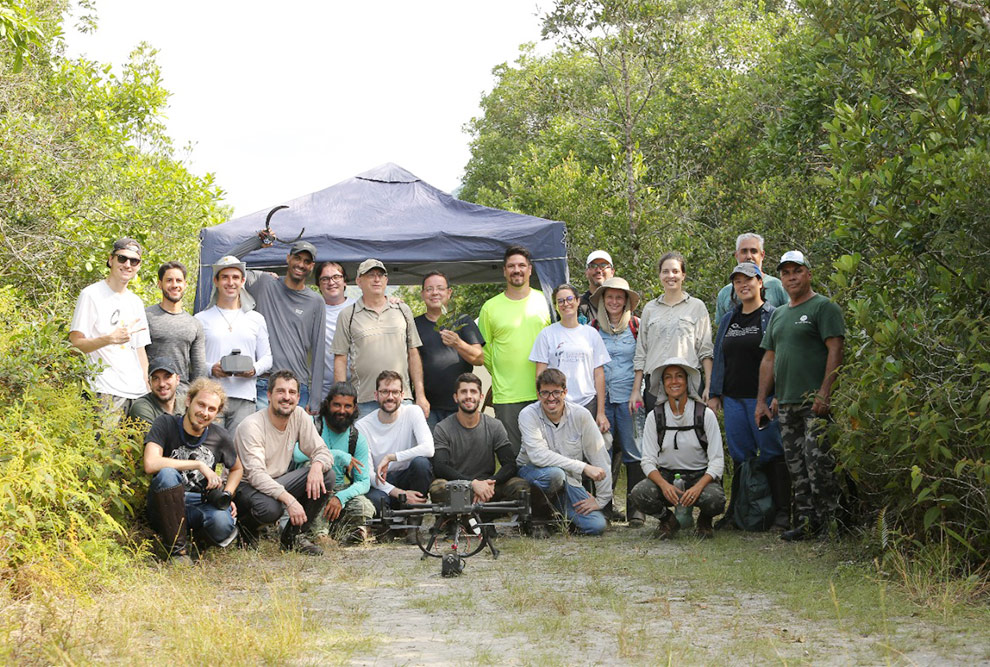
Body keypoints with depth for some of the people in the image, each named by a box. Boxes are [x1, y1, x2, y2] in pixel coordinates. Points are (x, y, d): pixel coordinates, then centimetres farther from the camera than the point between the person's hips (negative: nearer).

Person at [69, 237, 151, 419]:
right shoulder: (91, 295, -1)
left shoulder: (136, 302, 20)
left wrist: (148, 388, 15)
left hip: (136, 391, 6)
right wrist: (109, 339, -24)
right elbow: (76, 342, -8)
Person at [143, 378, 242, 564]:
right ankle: (177, 549, -21)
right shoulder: (166, 424, -7)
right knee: (167, 474, -34)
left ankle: (199, 541, 4)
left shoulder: (220, 436, 3)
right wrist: (199, 465, -21)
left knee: (222, 522, -35)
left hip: (202, 507, 1)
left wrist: (227, 496, 1)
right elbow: (150, 464, -23)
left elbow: (237, 469, 22)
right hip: (166, 508, -1)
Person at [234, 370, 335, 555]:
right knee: (270, 507, -39)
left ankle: (295, 535, -2)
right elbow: (256, 475, -28)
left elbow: (322, 451, -2)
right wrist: (289, 499, -40)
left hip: (277, 482, 6)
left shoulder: (299, 416, -3)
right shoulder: (251, 426, -21)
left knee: (327, 475, -15)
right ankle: (246, 527, -1)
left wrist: (317, 465, -29)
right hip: (245, 485, -6)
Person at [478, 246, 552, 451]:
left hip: (542, 394, 1)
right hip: (506, 396, -1)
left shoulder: (545, 301, 7)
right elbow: (483, 349, 13)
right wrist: (500, 375, 8)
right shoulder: (490, 307, 5)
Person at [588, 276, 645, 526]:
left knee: (632, 450, -3)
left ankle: (635, 507, 1)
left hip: (628, 396, -2)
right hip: (600, 397, 2)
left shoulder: (636, 326, 4)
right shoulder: (593, 327, 9)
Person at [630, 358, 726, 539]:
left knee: (714, 498, -35)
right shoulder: (655, 416, 0)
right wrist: (664, 485, -23)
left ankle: (704, 520, 5)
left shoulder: (705, 414, -5)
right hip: (665, 476, 1)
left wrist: (698, 487, -26)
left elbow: (716, 461, -8)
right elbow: (648, 461, -2)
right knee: (639, 493, -30)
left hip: (700, 477, -1)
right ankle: (668, 519, 4)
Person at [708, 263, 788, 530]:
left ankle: (782, 511, -2)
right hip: (733, 398, 5)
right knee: (740, 456, 8)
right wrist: (714, 395, 13)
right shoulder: (728, 320, 17)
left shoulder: (773, 316, -1)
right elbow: (719, 359, 20)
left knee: (772, 453, -5)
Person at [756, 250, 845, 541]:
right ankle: (806, 522, 10)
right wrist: (762, 400, 16)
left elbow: (835, 351, -11)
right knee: (796, 465, 6)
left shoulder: (824, 307, -2)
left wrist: (824, 393, -19)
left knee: (817, 460, -12)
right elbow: (769, 359, 23)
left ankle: (829, 517, -4)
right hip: (786, 404, 8)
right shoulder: (778, 314, 21)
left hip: (815, 402, -7)